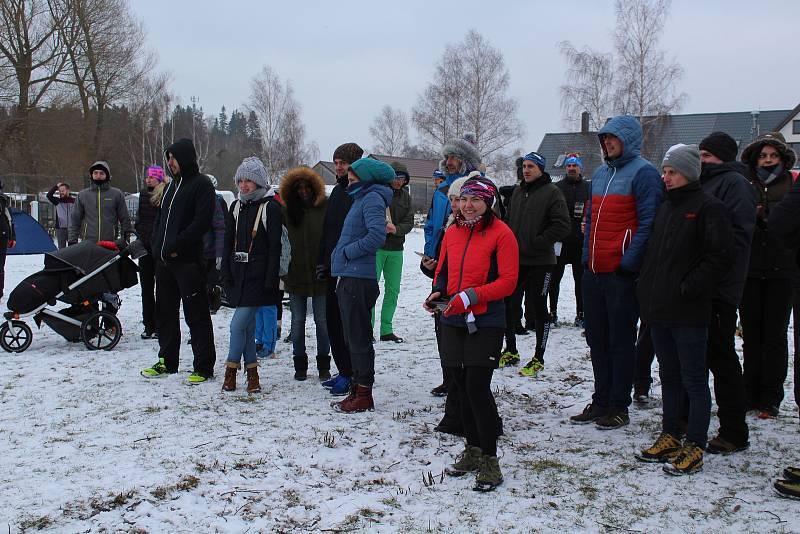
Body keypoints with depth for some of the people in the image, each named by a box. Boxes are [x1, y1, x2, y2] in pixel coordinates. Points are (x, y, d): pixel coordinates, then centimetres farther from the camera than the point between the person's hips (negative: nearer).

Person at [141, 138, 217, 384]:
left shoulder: (201, 184, -7)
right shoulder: (171, 185, 20)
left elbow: (202, 222, -17)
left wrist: (176, 246, -17)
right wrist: (157, 245, 9)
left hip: (188, 260, -9)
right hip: (164, 260, 9)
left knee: (196, 314, -4)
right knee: (165, 312, 15)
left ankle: (204, 366, 2)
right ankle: (167, 361, 26)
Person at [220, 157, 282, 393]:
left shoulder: (270, 207, -7)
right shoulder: (236, 207, 13)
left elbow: (275, 247, -10)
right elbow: (228, 242, 15)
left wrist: (270, 280, -14)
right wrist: (226, 273, 6)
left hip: (257, 275, -6)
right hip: (238, 274, 6)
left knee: (238, 325, -9)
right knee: (248, 325, 10)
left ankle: (231, 369, 6)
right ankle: (252, 372, 18)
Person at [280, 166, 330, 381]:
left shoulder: (325, 208, -3)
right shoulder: (287, 212, 4)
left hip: (320, 275, -2)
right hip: (295, 275, 2)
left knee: (322, 321, 5)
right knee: (298, 321, 8)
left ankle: (323, 365, 16)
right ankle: (300, 365, 19)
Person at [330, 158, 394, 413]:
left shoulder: (372, 199, -10)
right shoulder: (361, 198, 19)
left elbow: (377, 235, -24)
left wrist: (347, 251, -14)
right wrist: (341, 256, 13)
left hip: (359, 280, -10)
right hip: (349, 278, 10)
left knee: (359, 338, -3)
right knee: (353, 337, 14)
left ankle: (364, 395, 4)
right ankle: (357, 390, 23)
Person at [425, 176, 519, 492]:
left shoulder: (501, 233, -8)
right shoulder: (452, 232, 10)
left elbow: (508, 281, -12)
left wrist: (470, 296, -21)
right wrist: (437, 293, -2)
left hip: (485, 323, -6)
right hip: (453, 321, 6)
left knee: (478, 388, -10)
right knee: (461, 386, 11)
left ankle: (489, 462, 1)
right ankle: (473, 450, 26)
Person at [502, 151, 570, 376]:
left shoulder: (552, 192, -8)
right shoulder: (518, 192, 13)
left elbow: (562, 225, -15)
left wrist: (538, 242, -16)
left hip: (540, 261, -6)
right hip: (516, 259, 6)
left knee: (539, 308, 3)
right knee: (508, 305, 9)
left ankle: (538, 359, 13)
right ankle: (511, 351, 24)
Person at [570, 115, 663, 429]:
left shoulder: (643, 173, -7)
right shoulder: (600, 174, 18)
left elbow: (648, 223, -14)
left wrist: (629, 262, -19)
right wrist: (586, 257, 13)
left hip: (622, 274, -8)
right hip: (594, 273, 8)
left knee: (621, 342, 2)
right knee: (597, 340, 12)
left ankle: (619, 407, 11)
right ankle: (601, 401, 23)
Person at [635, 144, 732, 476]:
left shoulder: (707, 207, -8)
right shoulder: (665, 208, 16)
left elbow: (719, 256, -15)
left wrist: (689, 288, -17)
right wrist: (648, 293, 11)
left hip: (689, 313, -8)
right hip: (659, 310, 8)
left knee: (694, 380, 1)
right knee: (669, 377, 16)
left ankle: (694, 448, 8)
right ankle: (670, 438, 27)